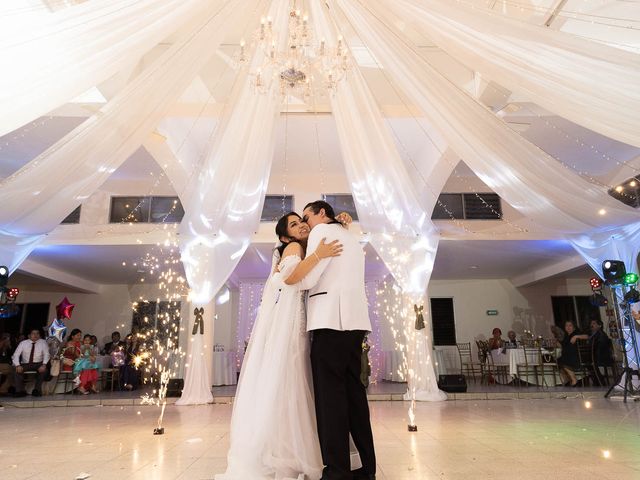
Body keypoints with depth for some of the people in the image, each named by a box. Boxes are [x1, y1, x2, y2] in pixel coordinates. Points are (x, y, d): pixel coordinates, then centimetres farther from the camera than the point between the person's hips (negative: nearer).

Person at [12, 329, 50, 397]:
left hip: (38, 364, -1)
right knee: (17, 370, -28)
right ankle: (20, 391, -21)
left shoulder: (43, 342, 0)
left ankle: (37, 390, -24)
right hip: (25, 364, 1)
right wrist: (18, 365, -22)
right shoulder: (23, 343, 1)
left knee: (43, 369, -31)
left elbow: (46, 355, -5)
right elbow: (16, 355, -3)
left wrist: (44, 365, -23)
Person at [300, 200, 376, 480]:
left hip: (331, 320, -8)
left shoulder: (323, 231, 2)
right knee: (353, 391, 8)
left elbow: (307, 279, -5)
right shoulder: (352, 239, 28)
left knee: (330, 393, -7)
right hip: (355, 320, 8)